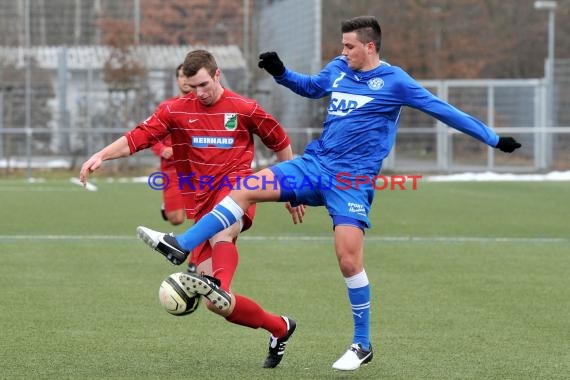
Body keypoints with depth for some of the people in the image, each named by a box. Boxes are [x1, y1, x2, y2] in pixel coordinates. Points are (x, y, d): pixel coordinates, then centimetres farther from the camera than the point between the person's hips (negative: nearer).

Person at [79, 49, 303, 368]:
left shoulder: (244, 109, 4)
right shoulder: (177, 110, 8)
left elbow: (281, 144, 15)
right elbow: (138, 137, -2)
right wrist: (101, 155, -17)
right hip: (203, 205, 3)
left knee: (220, 232, -42)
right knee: (219, 304, -4)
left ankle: (218, 285, -70)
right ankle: (280, 328, 15)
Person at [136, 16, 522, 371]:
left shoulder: (395, 81, -7)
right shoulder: (338, 69, 9)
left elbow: (444, 110, -5)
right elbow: (311, 86, 31)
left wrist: (494, 139, -5)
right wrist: (281, 73, 14)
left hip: (352, 179, -6)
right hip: (314, 164, 6)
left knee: (349, 259, -12)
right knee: (247, 187, -8)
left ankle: (362, 346, 4)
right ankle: (181, 246, -6)